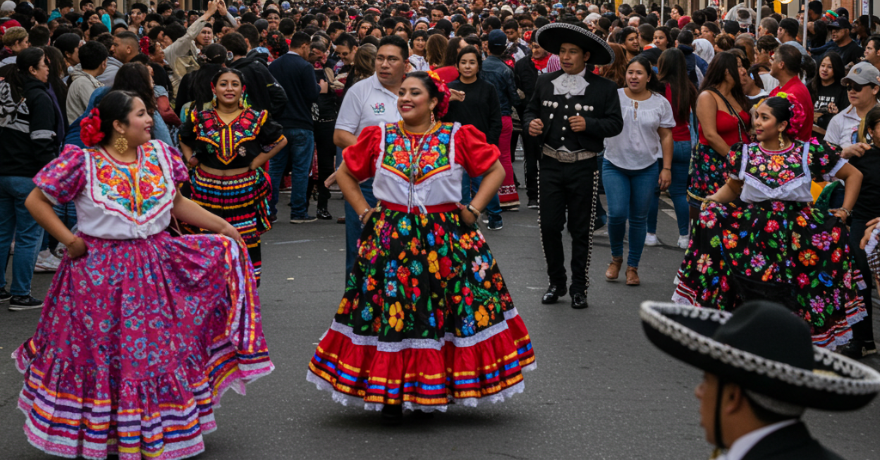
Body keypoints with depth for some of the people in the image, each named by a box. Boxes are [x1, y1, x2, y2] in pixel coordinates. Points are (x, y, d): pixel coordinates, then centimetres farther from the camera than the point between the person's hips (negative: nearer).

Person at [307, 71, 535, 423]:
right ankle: (391, 396, 9)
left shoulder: (457, 137, 0)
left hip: (446, 238, -1)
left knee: (448, 309, 0)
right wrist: (364, 212, 6)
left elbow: (495, 170, 6)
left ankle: (442, 388, 13)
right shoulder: (379, 137, 4)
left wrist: (473, 209, -1)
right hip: (391, 236, 1)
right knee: (389, 310, -1)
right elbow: (345, 174, 14)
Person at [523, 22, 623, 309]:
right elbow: (530, 112, 15)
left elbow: (615, 124, -3)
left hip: (583, 167, -3)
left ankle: (579, 288, 14)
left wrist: (588, 124, -19)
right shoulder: (545, 83, 8)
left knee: (581, 231, 4)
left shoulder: (604, 89, -2)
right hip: (551, 164, 3)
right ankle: (556, 283, 19)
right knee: (549, 227, 3)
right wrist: (531, 124, -8)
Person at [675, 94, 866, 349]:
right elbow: (732, 188, 18)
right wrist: (713, 200, -2)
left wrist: (845, 211, 2)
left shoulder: (810, 153, -2)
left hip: (797, 232, -1)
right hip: (752, 230, 1)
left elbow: (854, 175, 8)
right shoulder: (745, 154, 5)